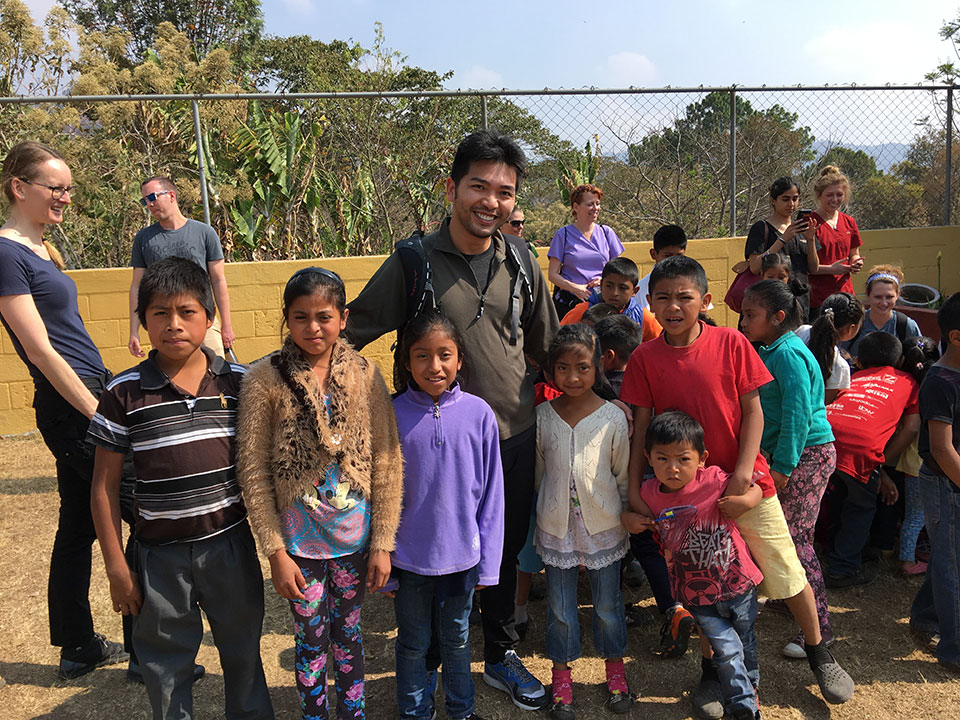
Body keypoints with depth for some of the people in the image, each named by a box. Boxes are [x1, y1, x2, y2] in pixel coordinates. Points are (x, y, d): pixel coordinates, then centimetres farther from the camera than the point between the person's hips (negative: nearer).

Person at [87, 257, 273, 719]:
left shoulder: (238, 382, -4)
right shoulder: (124, 394, -8)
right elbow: (105, 484, -2)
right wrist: (116, 566, -2)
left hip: (231, 542, 1)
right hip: (161, 554, -1)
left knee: (243, 652, 19)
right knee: (166, 667, 15)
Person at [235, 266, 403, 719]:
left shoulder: (364, 374, -7)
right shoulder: (265, 380, -11)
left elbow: (387, 463, -3)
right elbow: (252, 470, -8)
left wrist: (382, 543, -3)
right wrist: (274, 550, -8)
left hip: (355, 536, 2)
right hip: (300, 540, -1)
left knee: (348, 635, 18)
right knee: (311, 640, 13)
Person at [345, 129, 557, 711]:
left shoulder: (520, 264, 3)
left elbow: (548, 350, 14)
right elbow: (348, 335, -5)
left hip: (515, 433, 4)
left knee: (505, 551, 19)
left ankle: (502, 655, 40)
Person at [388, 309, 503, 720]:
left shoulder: (478, 414, -10)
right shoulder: (393, 416, -12)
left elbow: (491, 494, -3)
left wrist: (488, 562, -2)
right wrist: (384, 563, -2)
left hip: (461, 556, 1)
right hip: (408, 558, 0)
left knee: (457, 639, 21)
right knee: (413, 644, 18)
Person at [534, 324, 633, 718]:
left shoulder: (613, 417, -10)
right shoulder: (542, 416, -5)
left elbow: (624, 474, 0)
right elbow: (537, 471, 7)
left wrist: (627, 518, 5)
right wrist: (545, 509, 10)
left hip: (604, 527, -1)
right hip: (556, 527, 1)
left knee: (608, 603, 15)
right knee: (559, 606, 12)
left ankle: (615, 670, 37)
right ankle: (561, 677, 31)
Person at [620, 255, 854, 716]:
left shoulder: (731, 343, -8)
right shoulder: (644, 358, -5)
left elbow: (752, 410, -5)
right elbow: (641, 426, -2)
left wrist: (744, 468, -16)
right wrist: (634, 488, -5)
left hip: (745, 481, -1)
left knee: (786, 573, 11)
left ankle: (819, 655, 36)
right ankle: (711, 670, 34)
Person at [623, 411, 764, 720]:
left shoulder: (714, 480, -20)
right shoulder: (650, 492, -11)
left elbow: (754, 487, -5)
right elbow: (642, 513, 12)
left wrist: (746, 499, -25)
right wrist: (628, 517, -9)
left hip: (738, 582, 0)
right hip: (698, 594, 0)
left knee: (745, 641, 23)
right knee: (727, 651, 2)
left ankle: (750, 685, 53)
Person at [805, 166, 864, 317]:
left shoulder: (849, 223, 11)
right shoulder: (810, 223, -6)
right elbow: (808, 267, -9)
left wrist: (856, 262, 1)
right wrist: (831, 269, -23)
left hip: (845, 294, 5)